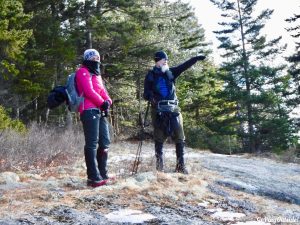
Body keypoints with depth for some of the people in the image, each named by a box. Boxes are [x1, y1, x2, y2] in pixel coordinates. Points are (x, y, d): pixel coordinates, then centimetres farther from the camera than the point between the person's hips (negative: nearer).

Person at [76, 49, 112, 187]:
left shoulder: (96, 74, 26)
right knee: (92, 144, -12)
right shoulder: (83, 72, 0)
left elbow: (103, 90, 17)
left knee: (105, 143, 10)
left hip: (100, 112, 9)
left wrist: (108, 101, -3)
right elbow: (89, 91, -12)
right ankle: (93, 178, -12)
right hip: (89, 111, -9)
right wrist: (102, 103, -8)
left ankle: (103, 175, 17)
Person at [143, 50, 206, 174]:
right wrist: (151, 96, -19)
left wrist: (196, 58, -8)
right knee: (159, 137, 1)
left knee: (179, 137, -1)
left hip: (173, 109, 3)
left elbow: (184, 66, 5)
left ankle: (180, 165, 5)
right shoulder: (150, 75, 5)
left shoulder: (170, 72, 12)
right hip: (158, 110, -3)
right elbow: (146, 93, 3)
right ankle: (159, 163, 10)